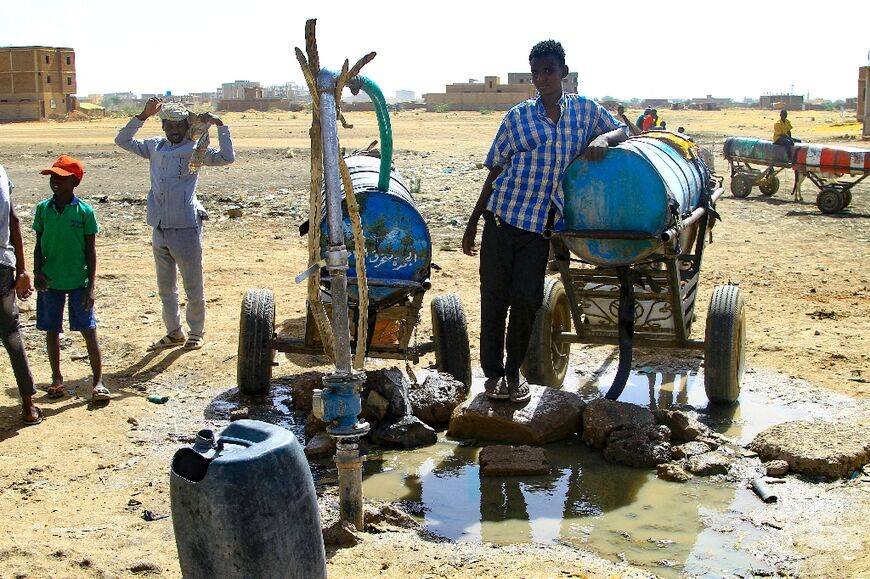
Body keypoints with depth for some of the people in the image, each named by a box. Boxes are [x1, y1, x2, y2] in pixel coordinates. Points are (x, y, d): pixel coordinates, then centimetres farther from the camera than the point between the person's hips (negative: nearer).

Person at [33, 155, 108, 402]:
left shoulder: (84, 211, -7)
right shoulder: (43, 209, 1)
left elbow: (91, 251, -3)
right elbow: (39, 245, 8)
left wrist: (91, 286, -7)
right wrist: (37, 273, -8)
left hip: (78, 282, -3)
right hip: (50, 282, 3)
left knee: (89, 331, -2)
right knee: (52, 331, 12)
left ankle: (98, 382, 5)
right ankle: (57, 379, 27)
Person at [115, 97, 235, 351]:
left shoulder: (195, 149, -4)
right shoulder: (155, 147, 10)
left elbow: (226, 158, -16)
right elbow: (122, 141, 14)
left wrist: (219, 125, -17)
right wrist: (143, 115, 5)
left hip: (186, 228, -5)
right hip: (159, 230, 6)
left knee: (193, 287, 5)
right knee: (165, 287, 16)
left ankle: (196, 333, 21)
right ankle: (174, 332, 29)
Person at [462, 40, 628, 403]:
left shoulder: (585, 110, 7)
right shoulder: (517, 117, 4)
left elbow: (622, 130, 15)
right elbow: (495, 171, 7)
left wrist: (602, 139, -10)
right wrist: (473, 221, 6)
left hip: (540, 225, 0)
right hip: (502, 217, 0)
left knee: (527, 298, -3)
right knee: (494, 296, 3)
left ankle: (514, 370, 17)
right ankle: (493, 372, 17)